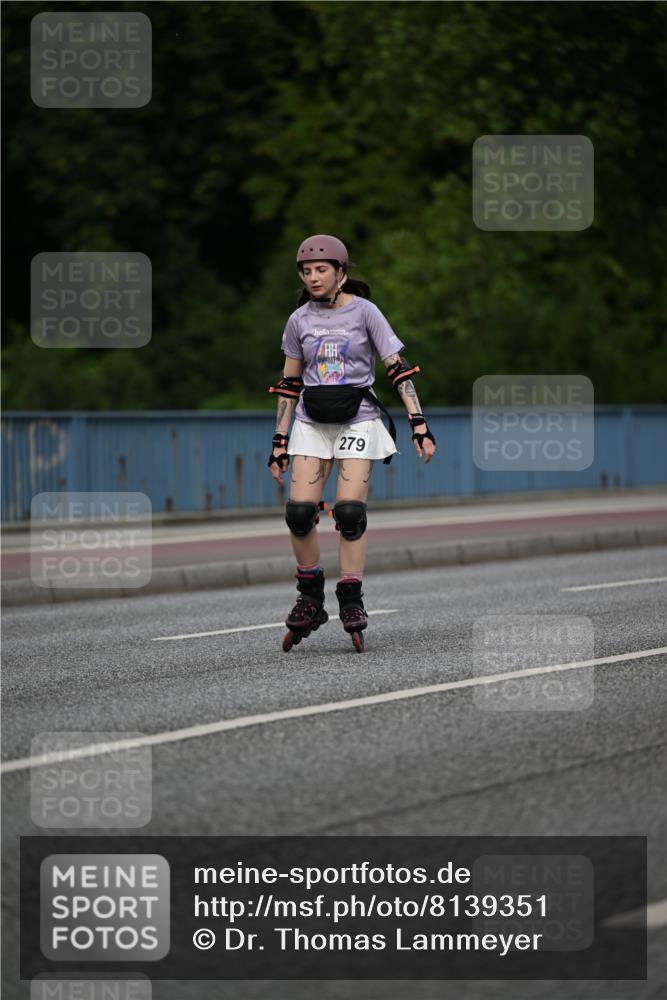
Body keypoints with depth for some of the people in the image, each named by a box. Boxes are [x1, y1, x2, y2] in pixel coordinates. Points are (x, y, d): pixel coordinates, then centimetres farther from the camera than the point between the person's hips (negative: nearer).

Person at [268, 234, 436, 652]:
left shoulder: (364, 312, -3)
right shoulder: (300, 320, 6)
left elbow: (399, 369, -5)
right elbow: (290, 384, 13)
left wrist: (419, 423, -12)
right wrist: (280, 441, 11)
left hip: (357, 421, -3)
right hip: (311, 423, 3)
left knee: (350, 511, -14)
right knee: (300, 511, -10)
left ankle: (351, 602, -2)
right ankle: (311, 599, 6)